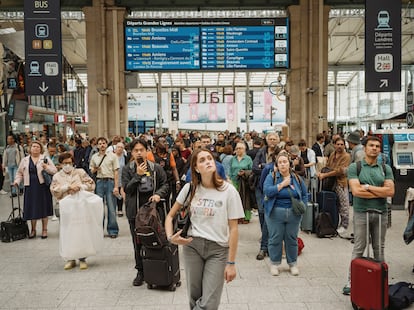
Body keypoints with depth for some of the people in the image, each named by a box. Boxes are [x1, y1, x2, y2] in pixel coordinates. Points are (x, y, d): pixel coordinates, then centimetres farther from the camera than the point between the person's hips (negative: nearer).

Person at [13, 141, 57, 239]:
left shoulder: (45, 159, 3)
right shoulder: (24, 160, 10)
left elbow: (54, 171, -1)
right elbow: (20, 173, 16)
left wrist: (46, 167, -17)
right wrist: (17, 181, 1)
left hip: (43, 186, -2)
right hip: (30, 187, 2)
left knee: (44, 208, 3)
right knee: (32, 208, 4)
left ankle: (44, 230, 16)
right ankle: (33, 230, 20)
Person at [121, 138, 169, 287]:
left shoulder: (156, 168, 2)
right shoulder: (127, 169, 3)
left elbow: (165, 185, 4)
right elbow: (126, 188, -5)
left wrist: (158, 194, -15)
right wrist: (138, 175, -14)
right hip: (135, 211, 1)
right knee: (137, 243, 9)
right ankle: (140, 271, 23)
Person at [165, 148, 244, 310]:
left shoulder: (228, 190, -8)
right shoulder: (190, 188, 0)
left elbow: (233, 228, -7)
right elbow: (170, 215, 10)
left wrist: (231, 263, -7)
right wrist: (170, 236, -8)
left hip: (218, 248, -2)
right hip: (191, 245, 2)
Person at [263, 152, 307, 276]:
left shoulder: (297, 178, 6)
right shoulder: (271, 177, -3)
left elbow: (304, 195, 13)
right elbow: (267, 191, -17)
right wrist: (282, 184, -17)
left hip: (294, 214, 2)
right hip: (275, 213, -2)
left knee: (292, 239, 11)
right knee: (275, 239, 5)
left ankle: (293, 263, 28)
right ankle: (274, 263, 21)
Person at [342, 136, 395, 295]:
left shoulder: (386, 168, 6)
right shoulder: (355, 167, -3)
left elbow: (391, 191, -6)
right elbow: (356, 191, -15)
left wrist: (368, 187, -11)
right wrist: (381, 192, -8)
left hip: (381, 213, 3)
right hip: (361, 212, -3)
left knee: (379, 249, 12)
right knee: (358, 249, 2)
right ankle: (351, 281, 10)